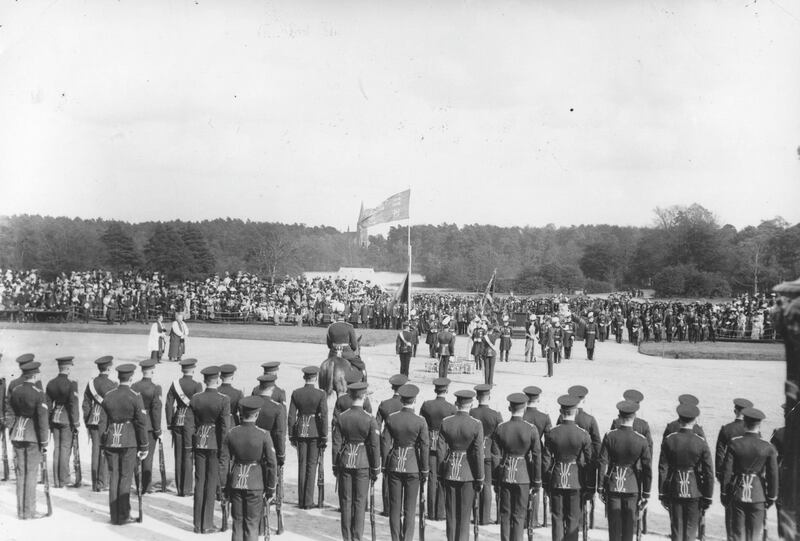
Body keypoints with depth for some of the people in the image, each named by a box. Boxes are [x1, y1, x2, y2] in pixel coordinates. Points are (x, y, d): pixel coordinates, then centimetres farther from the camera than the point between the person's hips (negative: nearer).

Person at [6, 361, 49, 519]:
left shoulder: (14, 391, 1)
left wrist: (11, 434, 16)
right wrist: (44, 442, -7)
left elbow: (9, 415, 6)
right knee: (31, 474, 3)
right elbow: (42, 420, -13)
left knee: (20, 473, 12)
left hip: (17, 435, 5)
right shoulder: (38, 394, -14)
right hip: (33, 436, -5)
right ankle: (29, 511, 6)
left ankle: (21, 511, 17)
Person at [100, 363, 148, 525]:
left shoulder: (108, 396, 3)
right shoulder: (135, 397, -8)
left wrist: (103, 444, 12)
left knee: (113, 477, 10)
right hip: (129, 441, -3)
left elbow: (102, 421, 5)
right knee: (125, 477, 3)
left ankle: (114, 515, 15)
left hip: (110, 440, 3)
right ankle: (123, 516, 6)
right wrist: (144, 447, -1)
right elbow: (141, 423, -8)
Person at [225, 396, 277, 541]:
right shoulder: (263, 435, -12)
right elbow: (271, 463, -10)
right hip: (256, 484, -2)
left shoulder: (231, 434, -5)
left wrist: (225, 487, 11)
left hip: (235, 484, 2)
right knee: (252, 524, 6)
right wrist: (271, 488, 2)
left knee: (237, 523, 13)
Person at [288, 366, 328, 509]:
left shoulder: (296, 393, -1)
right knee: (312, 465, 4)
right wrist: (324, 437, -5)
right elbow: (324, 416, -12)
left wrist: (291, 436, 9)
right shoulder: (321, 394, -9)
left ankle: (301, 501, 14)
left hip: (300, 431, 3)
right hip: (315, 432, -3)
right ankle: (308, 501, 3)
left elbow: (291, 416, 1)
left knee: (302, 465, 11)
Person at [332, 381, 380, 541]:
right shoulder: (370, 420, -11)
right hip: (363, 464, -2)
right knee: (360, 502, 6)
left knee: (345, 502, 10)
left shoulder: (341, 418, -3)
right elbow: (375, 446, -8)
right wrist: (375, 470, 2)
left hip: (345, 462, 2)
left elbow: (336, 444, 1)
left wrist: (335, 466, 12)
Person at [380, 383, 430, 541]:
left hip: (394, 465, 2)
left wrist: (384, 466, 8)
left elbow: (385, 443, -2)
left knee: (394, 506, 10)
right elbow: (425, 447, -9)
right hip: (413, 467, -2)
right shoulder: (420, 421, -11)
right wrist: (424, 470, 0)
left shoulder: (391, 418, -5)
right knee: (410, 508, 7)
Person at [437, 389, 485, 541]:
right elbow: (478, 454, -12)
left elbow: (440, 451, -3)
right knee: (464, 515, 8)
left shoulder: (445, 422, -6)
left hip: (450, 472, 2)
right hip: (468, 474, -2)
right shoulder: (476, 425, -13)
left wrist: (442, 472, 11)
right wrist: (480, 479, -2)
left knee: (451, 515, 14)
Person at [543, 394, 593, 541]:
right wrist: (590, 487, 3)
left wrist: (546, 483, 11)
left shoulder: (551, 434, -6)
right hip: (576, 482, -1)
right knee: (573, 520, 8)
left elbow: (546, 461, -1)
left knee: (557, 518, 11)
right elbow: (590, 463, -6)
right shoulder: (584, 435, -10)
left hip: (556, 481, 1)